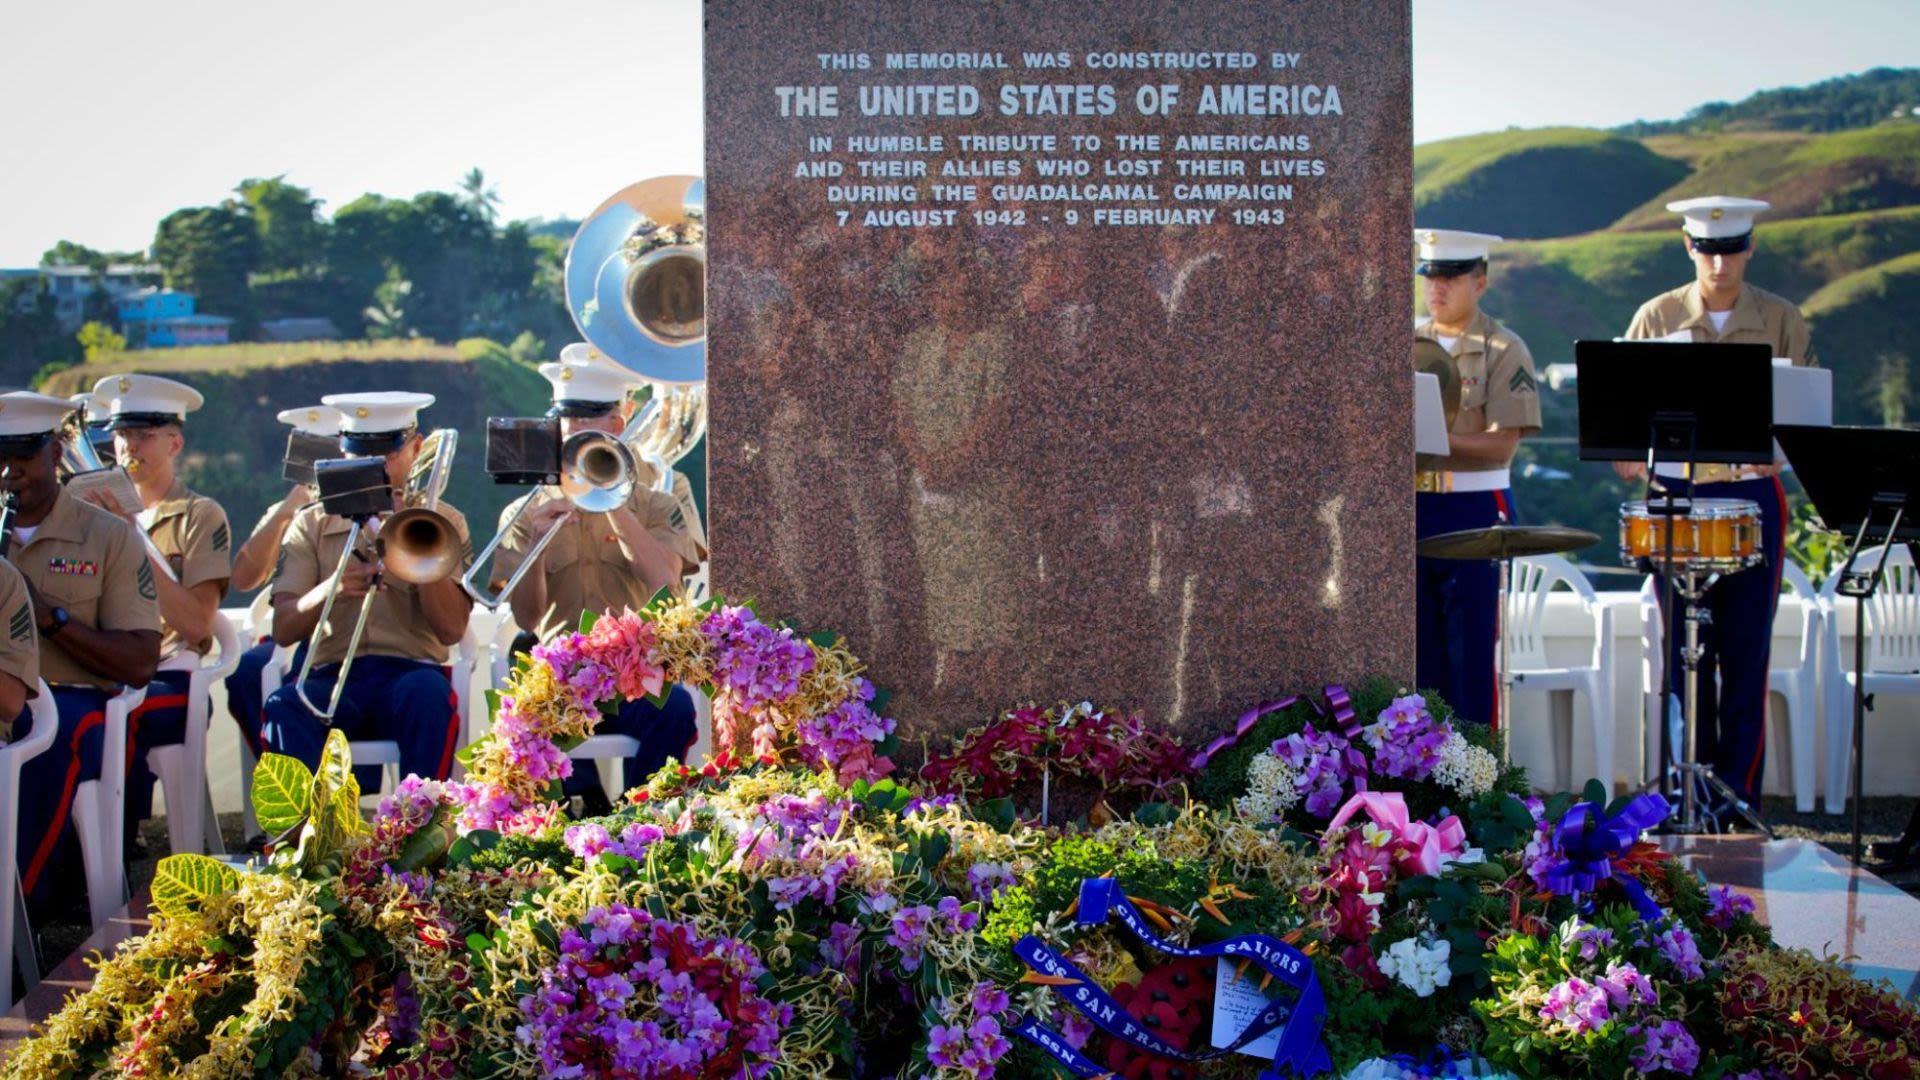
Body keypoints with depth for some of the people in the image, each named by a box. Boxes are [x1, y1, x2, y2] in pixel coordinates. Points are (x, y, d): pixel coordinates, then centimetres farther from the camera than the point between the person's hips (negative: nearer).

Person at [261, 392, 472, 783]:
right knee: (284, 707, -34)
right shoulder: (312, 525, 19)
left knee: (430, 694, -37)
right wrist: (329, 590, -15)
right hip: (335, 677, 1)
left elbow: (451, 629, 1)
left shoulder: (442, 522, 16)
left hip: (412, 671, -1)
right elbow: (283, 630, 6)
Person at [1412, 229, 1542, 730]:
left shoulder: (1503, 350, -3)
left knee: (1473, 647, -2)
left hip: (1475, 508, -4)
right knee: (1421, 646, 9)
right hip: (1410, 505, 4)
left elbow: (1503, 444, -11)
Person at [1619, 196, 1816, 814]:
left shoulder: (1781, 321, 4)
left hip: (1754, 495, 0)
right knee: (1685, 654, 3)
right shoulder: (1656, 317, 5)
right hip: (1676, 494, 0)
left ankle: (1738, 801, 6)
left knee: (1745, 657, 0)